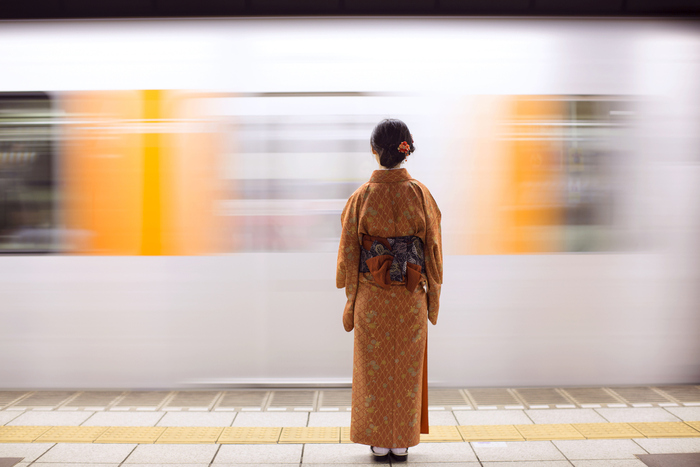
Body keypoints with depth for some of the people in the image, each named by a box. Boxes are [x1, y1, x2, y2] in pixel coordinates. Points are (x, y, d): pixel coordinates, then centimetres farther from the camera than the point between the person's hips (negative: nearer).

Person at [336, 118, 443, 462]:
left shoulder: (361, 196, -8)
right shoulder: (420, 193, -6)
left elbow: (349, 252, -4)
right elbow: (433, 248, -2)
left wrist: (350, 297, 6)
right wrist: (433, 296, 8)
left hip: (372, 295, -1)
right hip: (411, 296, 1)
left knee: (374, 369, 9)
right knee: (407, 369, 10)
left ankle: (378, 442, 15)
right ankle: (402, 443, 16)